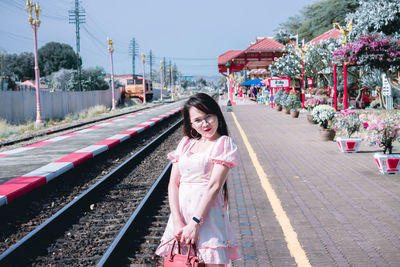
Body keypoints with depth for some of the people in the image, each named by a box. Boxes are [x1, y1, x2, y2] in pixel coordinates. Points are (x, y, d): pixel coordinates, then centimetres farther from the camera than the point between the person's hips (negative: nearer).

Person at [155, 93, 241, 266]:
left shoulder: (223, 144, -1)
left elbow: (214, 186, -10)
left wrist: (195, 223, -16)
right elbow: (173, 183, 5)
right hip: (181, 211, 5)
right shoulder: (185, 143, 13)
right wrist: (177, 222, -8)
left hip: (207, 214, -4)